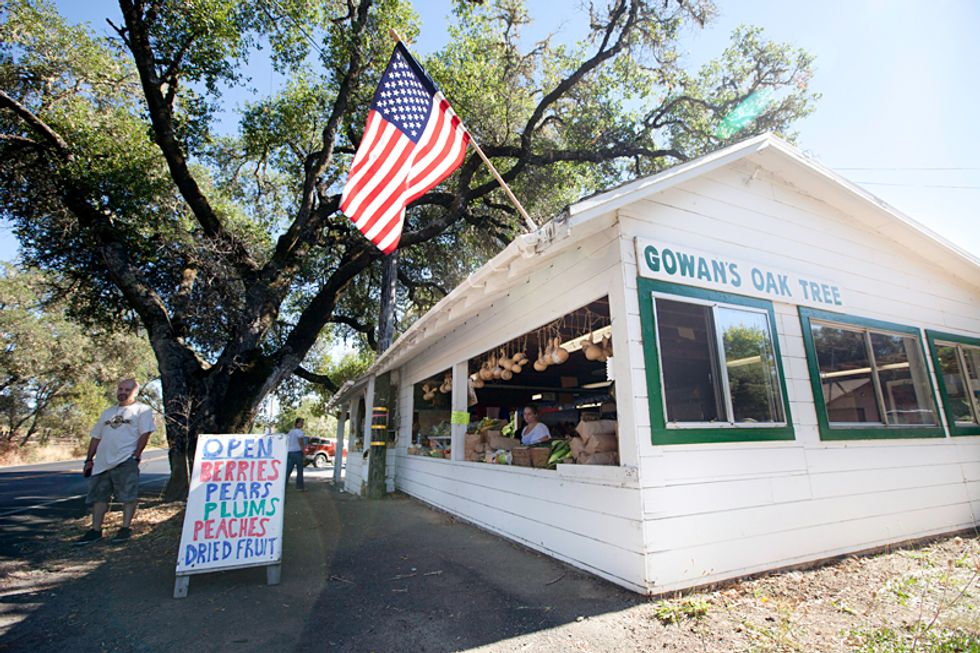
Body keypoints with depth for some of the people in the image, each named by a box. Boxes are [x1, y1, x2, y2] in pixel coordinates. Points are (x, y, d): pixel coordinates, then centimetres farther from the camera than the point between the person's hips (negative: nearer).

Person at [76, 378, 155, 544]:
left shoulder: (142, 410, 1)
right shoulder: (107, 412, 21)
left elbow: (145, 434, -7)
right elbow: (96, 437, 22)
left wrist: (136, 455, -14)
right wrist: (89, 460, 15)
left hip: (126, 461, -6)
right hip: (102, 462, 7)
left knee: (128, 495, -5)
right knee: (99, 495, 10)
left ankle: (126, 528, 3)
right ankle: (95, 530, 19)